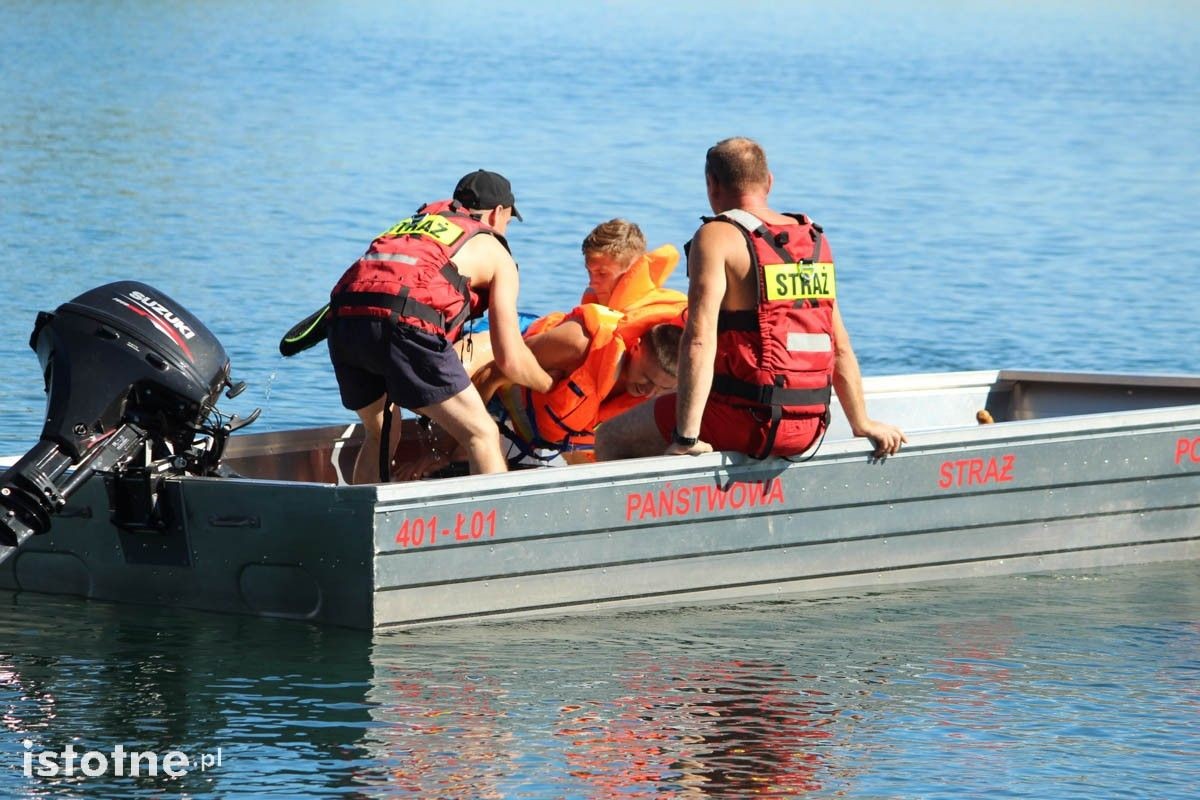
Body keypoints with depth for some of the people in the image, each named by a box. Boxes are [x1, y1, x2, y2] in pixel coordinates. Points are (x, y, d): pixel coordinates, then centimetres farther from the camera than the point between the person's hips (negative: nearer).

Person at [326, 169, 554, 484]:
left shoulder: (413, 223, 36)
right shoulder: (494, 252, 21)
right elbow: (510, 360, 15)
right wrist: (552, 386, 35)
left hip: (343, 316, 6)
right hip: (403, 324, -6)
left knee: (379, 437, 26)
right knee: (481, 435, 3)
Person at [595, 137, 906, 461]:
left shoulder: (718, 237, -8)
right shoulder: (813, 240, 11)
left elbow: (699, 340, -19)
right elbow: (840, 347, 14)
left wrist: (687, 437, -21)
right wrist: (862, 425, 23)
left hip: (749, 419, -7)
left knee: (611, 439, 6)